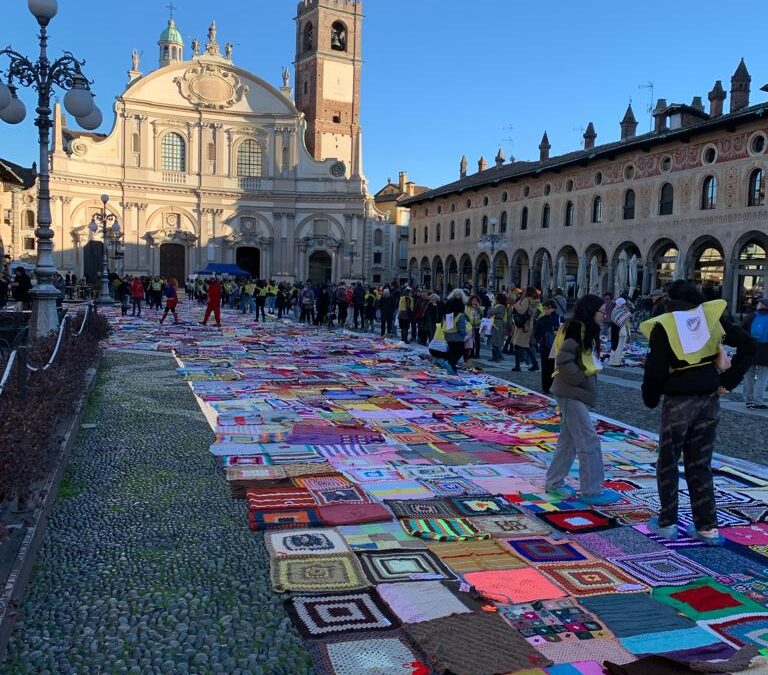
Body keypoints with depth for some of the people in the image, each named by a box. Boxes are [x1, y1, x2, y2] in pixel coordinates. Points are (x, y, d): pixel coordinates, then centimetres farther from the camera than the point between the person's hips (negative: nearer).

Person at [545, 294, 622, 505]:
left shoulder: (587, 331, 15)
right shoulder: (577, 329, -16)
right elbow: (563, 361, -24)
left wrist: (588, 379, 8)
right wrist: (581, 379, -17)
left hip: (577, 394, 10)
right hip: (572, 393, -10)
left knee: (568, 441, 14)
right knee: (589, 441, -6)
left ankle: (554, 483, 22)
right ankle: (591, 491, 0)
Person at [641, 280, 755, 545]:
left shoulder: (662, 325, -9)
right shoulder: (711, 315, 2)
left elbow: (655, 369, -12)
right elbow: (747, 345, 0)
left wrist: (650, 398, 4)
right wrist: (728, 381, 2)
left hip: (678, 401, -4)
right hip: (709, 400, 4)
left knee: (668, 463, 11)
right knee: (700, 464, 13)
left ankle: (667, 523, 16)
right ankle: (707, 527, 14)